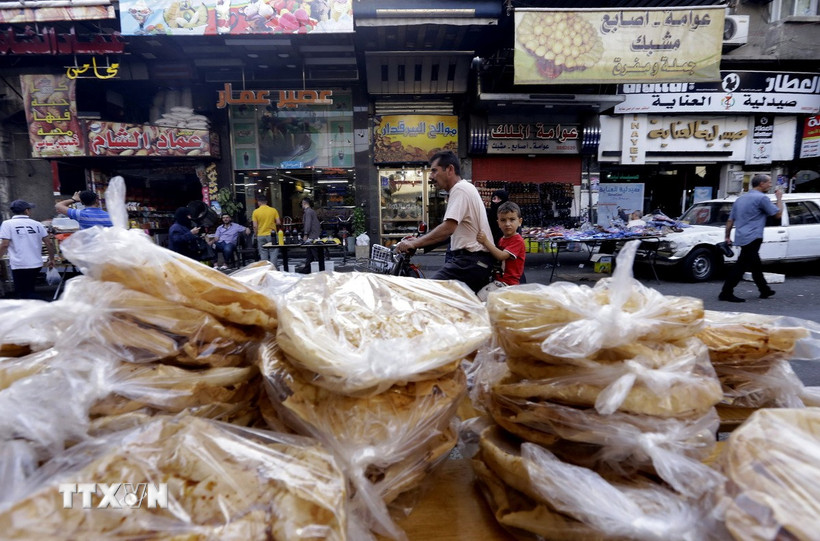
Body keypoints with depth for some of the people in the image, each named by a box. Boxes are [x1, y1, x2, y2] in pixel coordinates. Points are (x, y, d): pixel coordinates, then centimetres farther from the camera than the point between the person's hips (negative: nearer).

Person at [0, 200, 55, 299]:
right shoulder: (37, 224, 5)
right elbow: (49, 243, 4)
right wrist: (51, 259, 16)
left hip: (19, 265, -4)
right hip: (36, 264, 4)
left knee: (25, 294, 5)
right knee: (28, 292, 20)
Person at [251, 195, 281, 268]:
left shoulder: (255, 212, -4)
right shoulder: (273, 210, -3)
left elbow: (255, 226, -6)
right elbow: (278, 223, -5)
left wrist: (256, 235, 8)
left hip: (261, 236, 1)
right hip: (272, 235, -1)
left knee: (263, 254, 7)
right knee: (273, 253, 5)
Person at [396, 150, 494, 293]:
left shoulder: (460, 189, -11)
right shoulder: (465, 188, 22)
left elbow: (447, 229, -23)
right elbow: (450, 230, 21)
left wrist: (414, 243, -19)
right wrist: (418, 241, 14)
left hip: (470, 260, -11)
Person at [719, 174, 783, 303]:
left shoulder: (741, 198, 16)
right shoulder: (761, 198, -9)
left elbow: (730, 220, 16)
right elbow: (777, 214, -3)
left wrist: (727, 237, 19)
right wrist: (779, 198, 11)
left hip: (741, 237, 9)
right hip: (752, 238, -9)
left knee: (756, 265, 20)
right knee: (741, 265, -9)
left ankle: (765, 291, 33)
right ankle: (726, 293, -10)